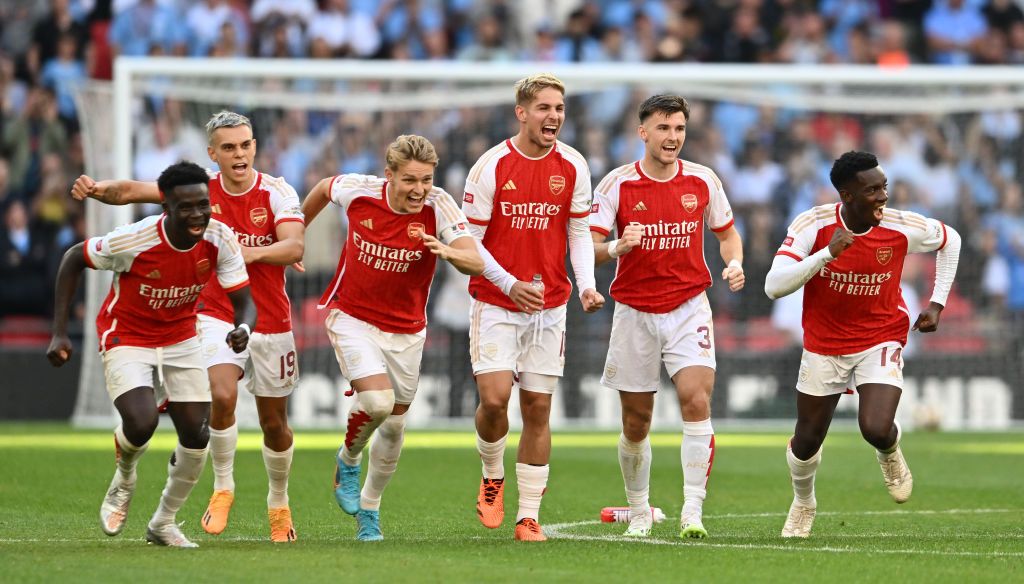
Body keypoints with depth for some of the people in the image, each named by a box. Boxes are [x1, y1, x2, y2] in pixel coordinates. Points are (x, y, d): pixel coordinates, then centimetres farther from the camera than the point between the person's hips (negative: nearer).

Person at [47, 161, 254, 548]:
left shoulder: (220, 240, -19)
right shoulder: (134, 240, -29)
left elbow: (243, 302, -12)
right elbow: (73, 259, -14)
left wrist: (243, 329, -38)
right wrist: (59, 333, -17)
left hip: (181, 339, 4)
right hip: (127, 340, -4)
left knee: (196, 436, -1)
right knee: (142, 424, -26)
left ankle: (164, 523, 23)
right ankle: (124, 480, 12)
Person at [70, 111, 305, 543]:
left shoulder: (277, 192, -11)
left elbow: (294, 248, -24)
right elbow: (133, 191, -10)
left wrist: (249, 253, -41)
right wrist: (99, 189, -30)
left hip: (270, 321, 0)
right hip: (217, 315, 0)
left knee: (274, 423, 9)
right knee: (222, 395, -25)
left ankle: (279, 502, 34)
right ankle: (222, 488, -4)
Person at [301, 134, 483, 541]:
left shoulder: (437, 206, -18)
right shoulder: (358, 191, -17)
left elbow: (476, 263, -27)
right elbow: (324, 188, 7)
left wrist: (449, 252, -48)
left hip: (406, 330, 2)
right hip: (352, 317, -2)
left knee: (394, 424, 11)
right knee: (377, 401, -23)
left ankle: (369, 509, 33)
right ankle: (348, 460, 9)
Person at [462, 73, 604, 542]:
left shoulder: (573, 167, 0)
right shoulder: (491, 167, -10)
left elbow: (579, 233, 7)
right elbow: (469, 241, -7)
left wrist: (587, 286, -8)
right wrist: (511, 284, -18)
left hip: (549, 305, 3)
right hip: (495, 304, -3)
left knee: (538, 409, 2)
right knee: (494, 397, -15)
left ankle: (529, 517, 8)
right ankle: (493, 477, 15)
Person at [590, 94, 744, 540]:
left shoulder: (703, 181, 0)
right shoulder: (617, 184, -6)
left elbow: (727, 233, 14)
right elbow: (588, 248, -10)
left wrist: (734, 264, -7)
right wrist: (617, 247, -31)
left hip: (688, 308, 0)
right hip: (635, 312, 0)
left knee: (696, 400, -19)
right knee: (635, 421, 4)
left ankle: (692, 511, -17)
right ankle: (639, 511, 24)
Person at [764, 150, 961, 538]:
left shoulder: (902, 228, -17)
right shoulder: (814, 225, -21)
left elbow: (949, 240, 6)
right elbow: (773, 287, -27)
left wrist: (937, 303, 2)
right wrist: (827, 253, -37)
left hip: (881, 340, -1)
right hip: (824, 343, 1)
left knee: (876, 430, -22)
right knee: (807, 441, 9)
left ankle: (891, 456, 16)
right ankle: (803, 503, 42)